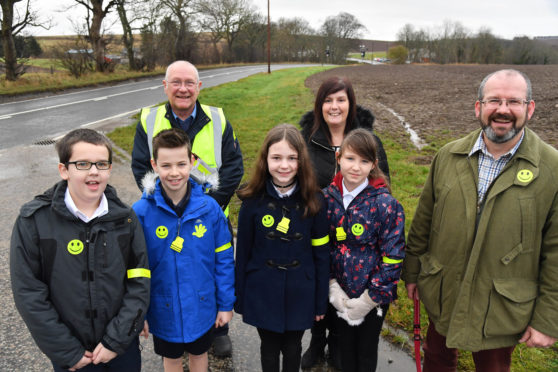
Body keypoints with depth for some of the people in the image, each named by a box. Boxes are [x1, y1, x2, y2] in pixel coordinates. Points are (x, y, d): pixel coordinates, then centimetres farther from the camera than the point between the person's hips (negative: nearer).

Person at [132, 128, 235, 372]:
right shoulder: (141, 212, -18)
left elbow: (223, 259, -7)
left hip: (202, 307, 1)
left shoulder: (210, 208, -15)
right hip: (164, 311, 0)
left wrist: (226, 304, -3)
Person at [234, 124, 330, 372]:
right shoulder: (253, 201, -12)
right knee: (269, 349, 19)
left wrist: (321, 301, 0)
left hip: (299, 293, 0)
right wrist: (240, 299, 2)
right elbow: (243, 252, -4)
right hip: (263, 293, 0)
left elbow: (321, 253, -4)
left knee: (292, 349, 21)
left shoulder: (313, 201, -11)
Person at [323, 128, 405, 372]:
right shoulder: (328, 197, -6)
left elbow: (393, 258, -14)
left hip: (373, 296, -3)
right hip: (340, 294, 3)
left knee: (367, 352, 16)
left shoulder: (386, 205, -17)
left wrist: (370, 299, -14)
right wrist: (332, 286, -6)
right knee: (345, 348, 21)